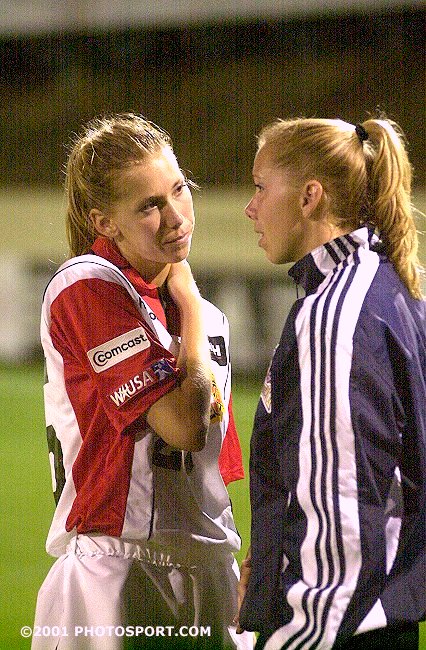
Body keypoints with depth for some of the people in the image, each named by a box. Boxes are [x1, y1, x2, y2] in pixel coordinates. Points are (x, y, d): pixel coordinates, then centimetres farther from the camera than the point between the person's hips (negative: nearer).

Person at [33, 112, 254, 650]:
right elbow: (185, 425, -17)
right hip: (114, 580, -7)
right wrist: (188, 301, -4)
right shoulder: (87, 289, -10)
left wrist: (242, 585, 12)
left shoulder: (206, 317, 15)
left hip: (208, 580, 7)